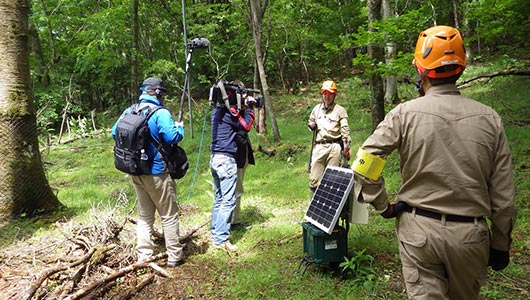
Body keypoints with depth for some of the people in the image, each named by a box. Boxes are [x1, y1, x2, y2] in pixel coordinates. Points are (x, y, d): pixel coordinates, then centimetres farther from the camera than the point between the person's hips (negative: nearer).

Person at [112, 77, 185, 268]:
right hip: (157, 173, -6)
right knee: (169, 216, 7)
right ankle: (175, 256, 16)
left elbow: (115, 132, 13)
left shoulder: (128, 111, 5)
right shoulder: (160, 113, -16)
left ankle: (143, 256, 24)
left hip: (136, 172, 7)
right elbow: (172, 137, -22)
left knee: (144, 215, 18)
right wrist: (179, 128, -3)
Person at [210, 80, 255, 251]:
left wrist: (243, 109, 10)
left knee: (218, 199, 17)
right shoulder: (230, 111, -13)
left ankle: (214, 232, 25)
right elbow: (246, 126, -10)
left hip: (215, 158, 10)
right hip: (226, 160, -10)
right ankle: (221, 239, -4)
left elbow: (237, 121, 18)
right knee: (228, 201, -6)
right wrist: (249, 109, 2)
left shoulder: (217, 110, 14)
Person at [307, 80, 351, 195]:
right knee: (314, 179, 1)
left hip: (334, 147, -3)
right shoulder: (316, 109, 15)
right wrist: (311, 125, 4)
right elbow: (310, 122, 29)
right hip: (319, 146, 3)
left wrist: (346, 148, -5)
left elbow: (345, 130, 0)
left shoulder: (340, 110, 2)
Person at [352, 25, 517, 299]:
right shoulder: (489, 118, -2)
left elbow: (365, 162, -14)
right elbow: (503, 195, 1)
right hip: (470, 234, 3)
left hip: (418, 228, -3)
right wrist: (501, 244, 12)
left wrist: (383, 206, 0)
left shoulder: (405, 113, -10)